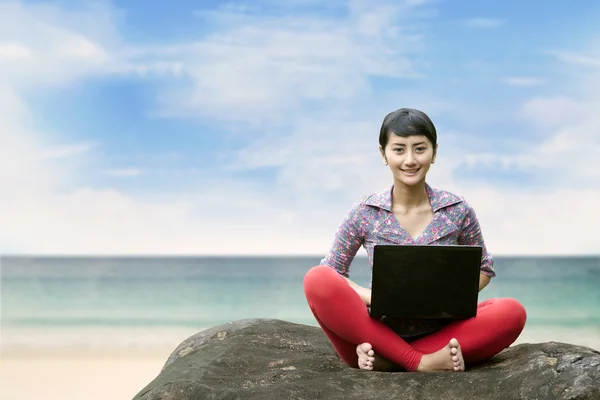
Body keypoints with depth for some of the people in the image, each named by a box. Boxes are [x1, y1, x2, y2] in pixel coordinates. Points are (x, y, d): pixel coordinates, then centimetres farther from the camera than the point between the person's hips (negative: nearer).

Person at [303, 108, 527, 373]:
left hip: (439, 336, 1)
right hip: (380, 329, -1)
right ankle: (421, 363, -29)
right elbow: (330, 273, 3)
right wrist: (372, 297, -16)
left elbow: (483, 269, 13)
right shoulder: (364, 213, -2)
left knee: (512, 313, -26)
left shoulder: (457, 211, 1)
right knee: (317, 280, -26)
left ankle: (385, 360, -24)